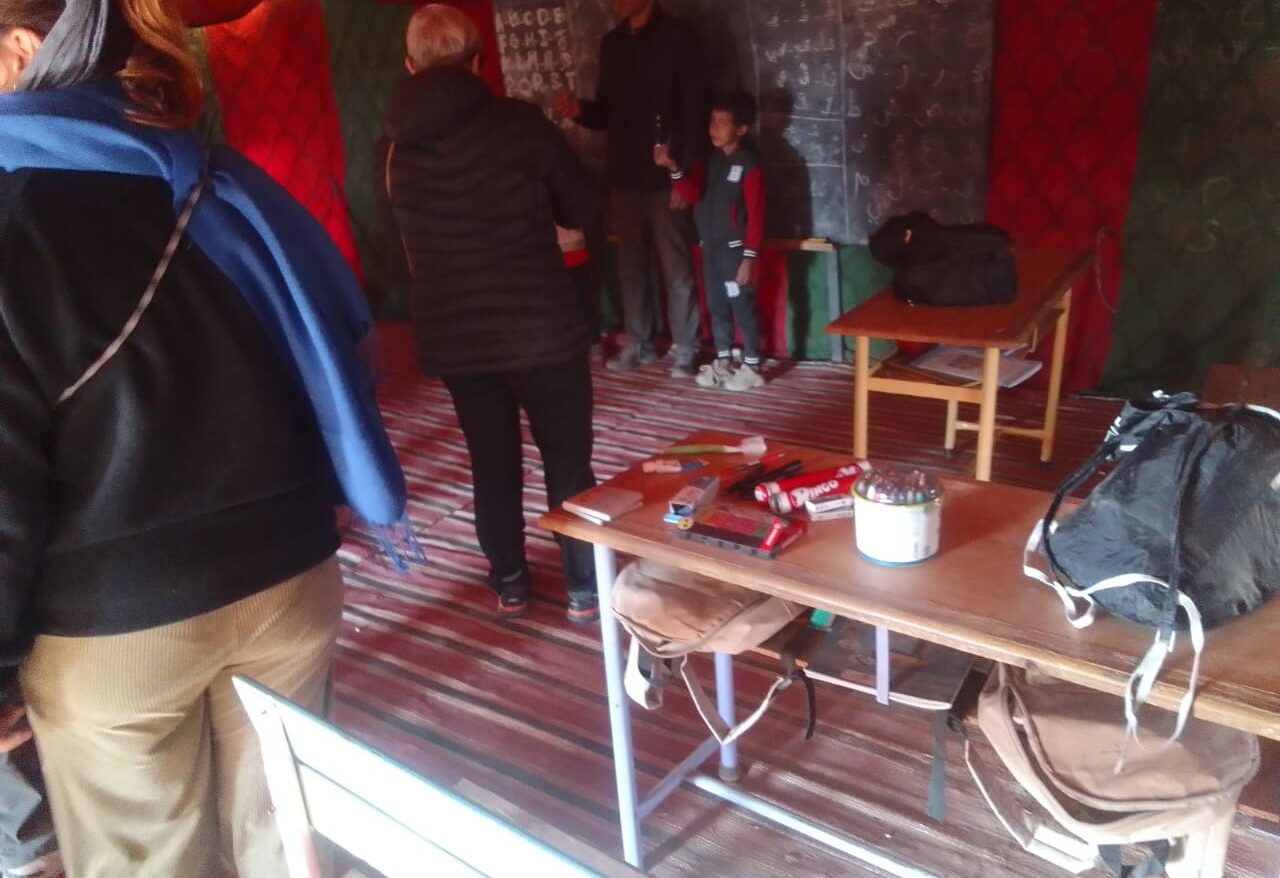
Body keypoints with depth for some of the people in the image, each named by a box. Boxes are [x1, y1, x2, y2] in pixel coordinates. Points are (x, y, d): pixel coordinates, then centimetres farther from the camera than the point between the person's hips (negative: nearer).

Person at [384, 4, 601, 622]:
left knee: (492, 464, 17)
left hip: (453, 337, 4)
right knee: (569, 462, 10)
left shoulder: (397, 149, 5)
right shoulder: (519, 122, -7)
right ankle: (584, 589, 18)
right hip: (542, 327, -3)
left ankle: (510, 585, 28)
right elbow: (582, 209, 1)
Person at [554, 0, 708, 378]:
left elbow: (696, 109, -9)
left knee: (675, 267, 1)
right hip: (623, 176, 6)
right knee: (630, 265, 10)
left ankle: (685, 349, 11)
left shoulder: (677, 37, -4)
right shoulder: (612, 43, 13)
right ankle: (639, 343, 22)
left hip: (665, 176, -6)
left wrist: (687, 173, -16)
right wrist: (581, 110, -5)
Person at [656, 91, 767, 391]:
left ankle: (752, 367, 10)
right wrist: (672, 167, -19)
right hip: (709, 246, 7)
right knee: (716, 306, 13)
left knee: (743, 307, 0)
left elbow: (756, 214, -13)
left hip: (734, 248, -7)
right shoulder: (708, 160, 8)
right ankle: (723, 361, 25)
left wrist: (749, 256, -16)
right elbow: (693, 193, -3)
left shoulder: (749, 164, -11)